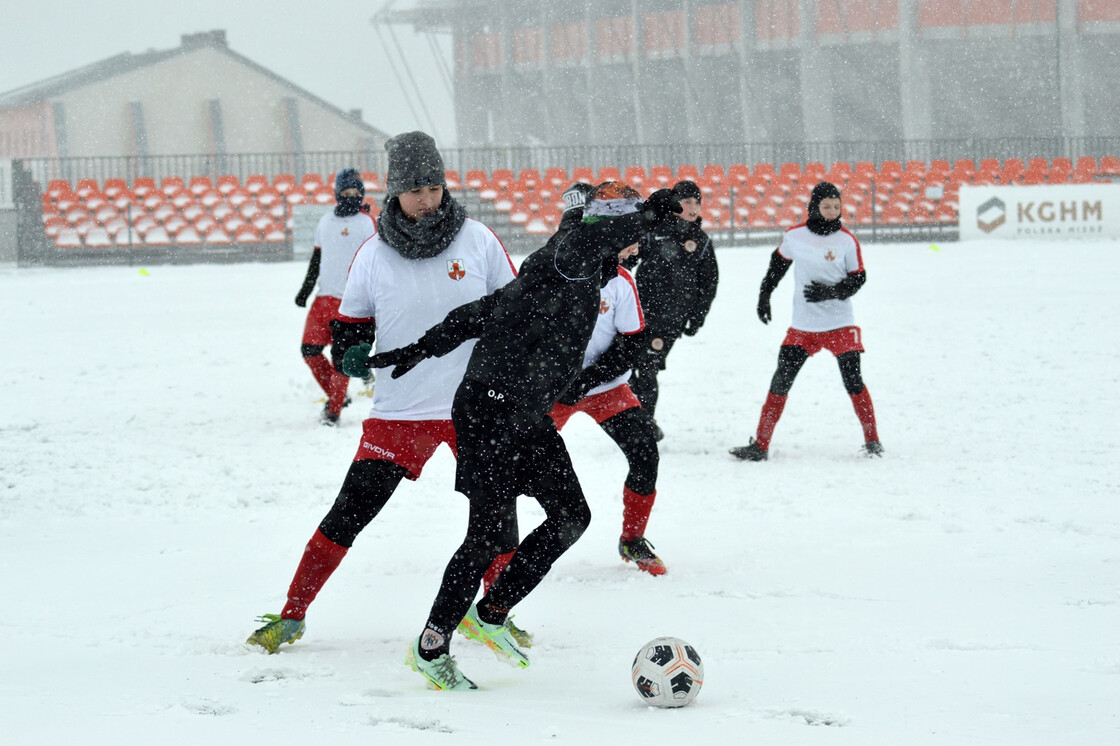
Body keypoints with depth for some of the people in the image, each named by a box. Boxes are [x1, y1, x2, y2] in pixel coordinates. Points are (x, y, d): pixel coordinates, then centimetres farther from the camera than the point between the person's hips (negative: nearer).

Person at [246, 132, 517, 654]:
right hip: (400, 410, -1)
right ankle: (291, 616, 7)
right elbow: (350, 323, 8)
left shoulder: (477, 240, -3)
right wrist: (350, 354, -13)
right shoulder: (373, 257, -3)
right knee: (348, 514, -4)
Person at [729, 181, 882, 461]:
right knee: (781, 381, -2)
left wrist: (830, 292, -18)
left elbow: (858, 278, -2)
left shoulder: (847, 240, -5)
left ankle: (872, 440, 10)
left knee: (853, 381, -6)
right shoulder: (794, 236, -2)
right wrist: (764, 296, 15)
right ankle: (760, 445, 5)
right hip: (803, 327, 1)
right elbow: (778, 263, 15)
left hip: (841, 324, -1)